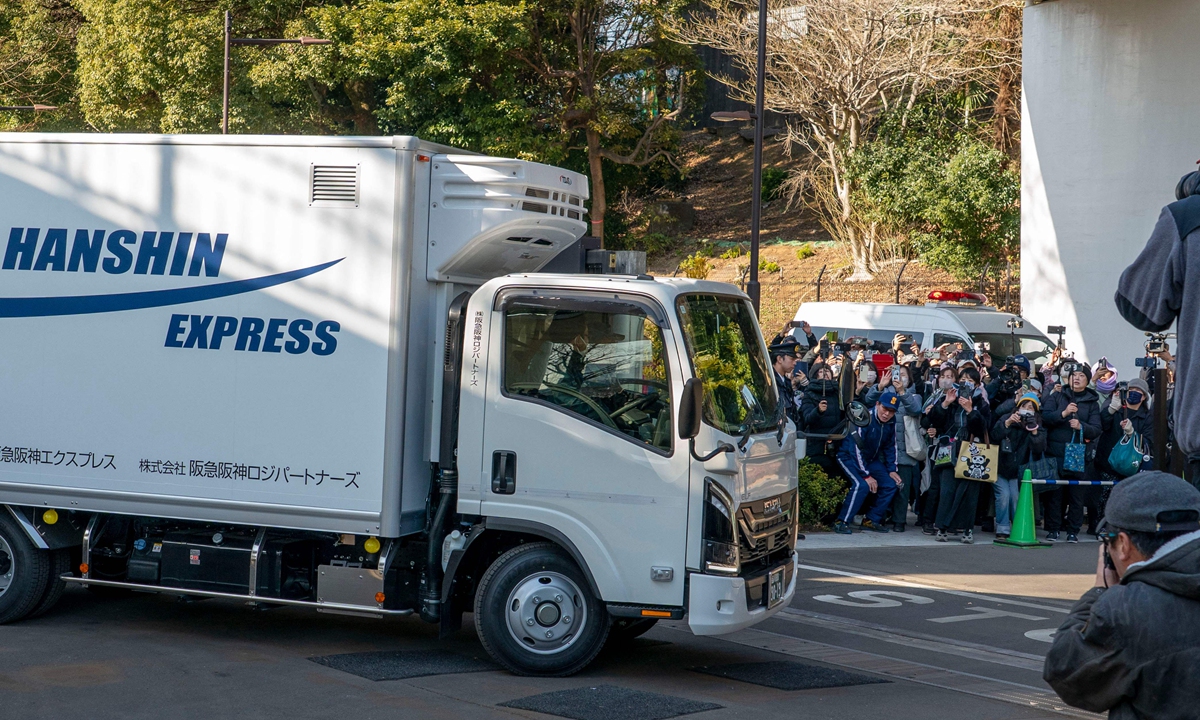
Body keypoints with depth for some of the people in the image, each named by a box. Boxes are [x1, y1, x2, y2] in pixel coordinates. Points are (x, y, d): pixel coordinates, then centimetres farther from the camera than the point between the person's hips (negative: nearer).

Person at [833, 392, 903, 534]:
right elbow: (855, 449, -28)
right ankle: (842, 522, -20)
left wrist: (891, 470, 1)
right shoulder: (865, 419, -28)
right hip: (849, 457, -7)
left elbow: (890, 447, 9)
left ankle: (871, 520, 6)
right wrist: (866, 475, -26)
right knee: (862, 485, -29)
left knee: (890, 484, -5)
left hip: (870, 459, 7)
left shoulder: (891, 423, -6)